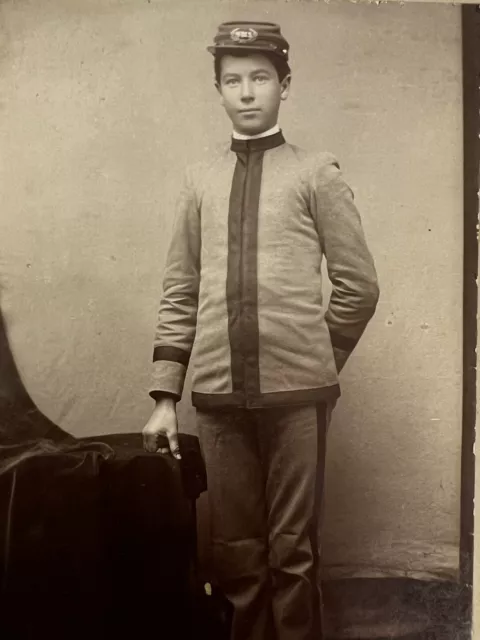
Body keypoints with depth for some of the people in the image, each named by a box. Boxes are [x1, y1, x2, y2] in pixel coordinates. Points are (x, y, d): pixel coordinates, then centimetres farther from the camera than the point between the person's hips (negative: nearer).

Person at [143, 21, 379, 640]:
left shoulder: (316, 173, 2)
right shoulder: (199, 179, 9)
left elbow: (359, 285, 4)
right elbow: (178, 293, 8)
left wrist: (318, 358, 8)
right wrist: (164, 395, 5)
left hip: (298, 391, -2)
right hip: (217, 392, 3)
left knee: (293, 546, 7)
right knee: (235, 547, 12)